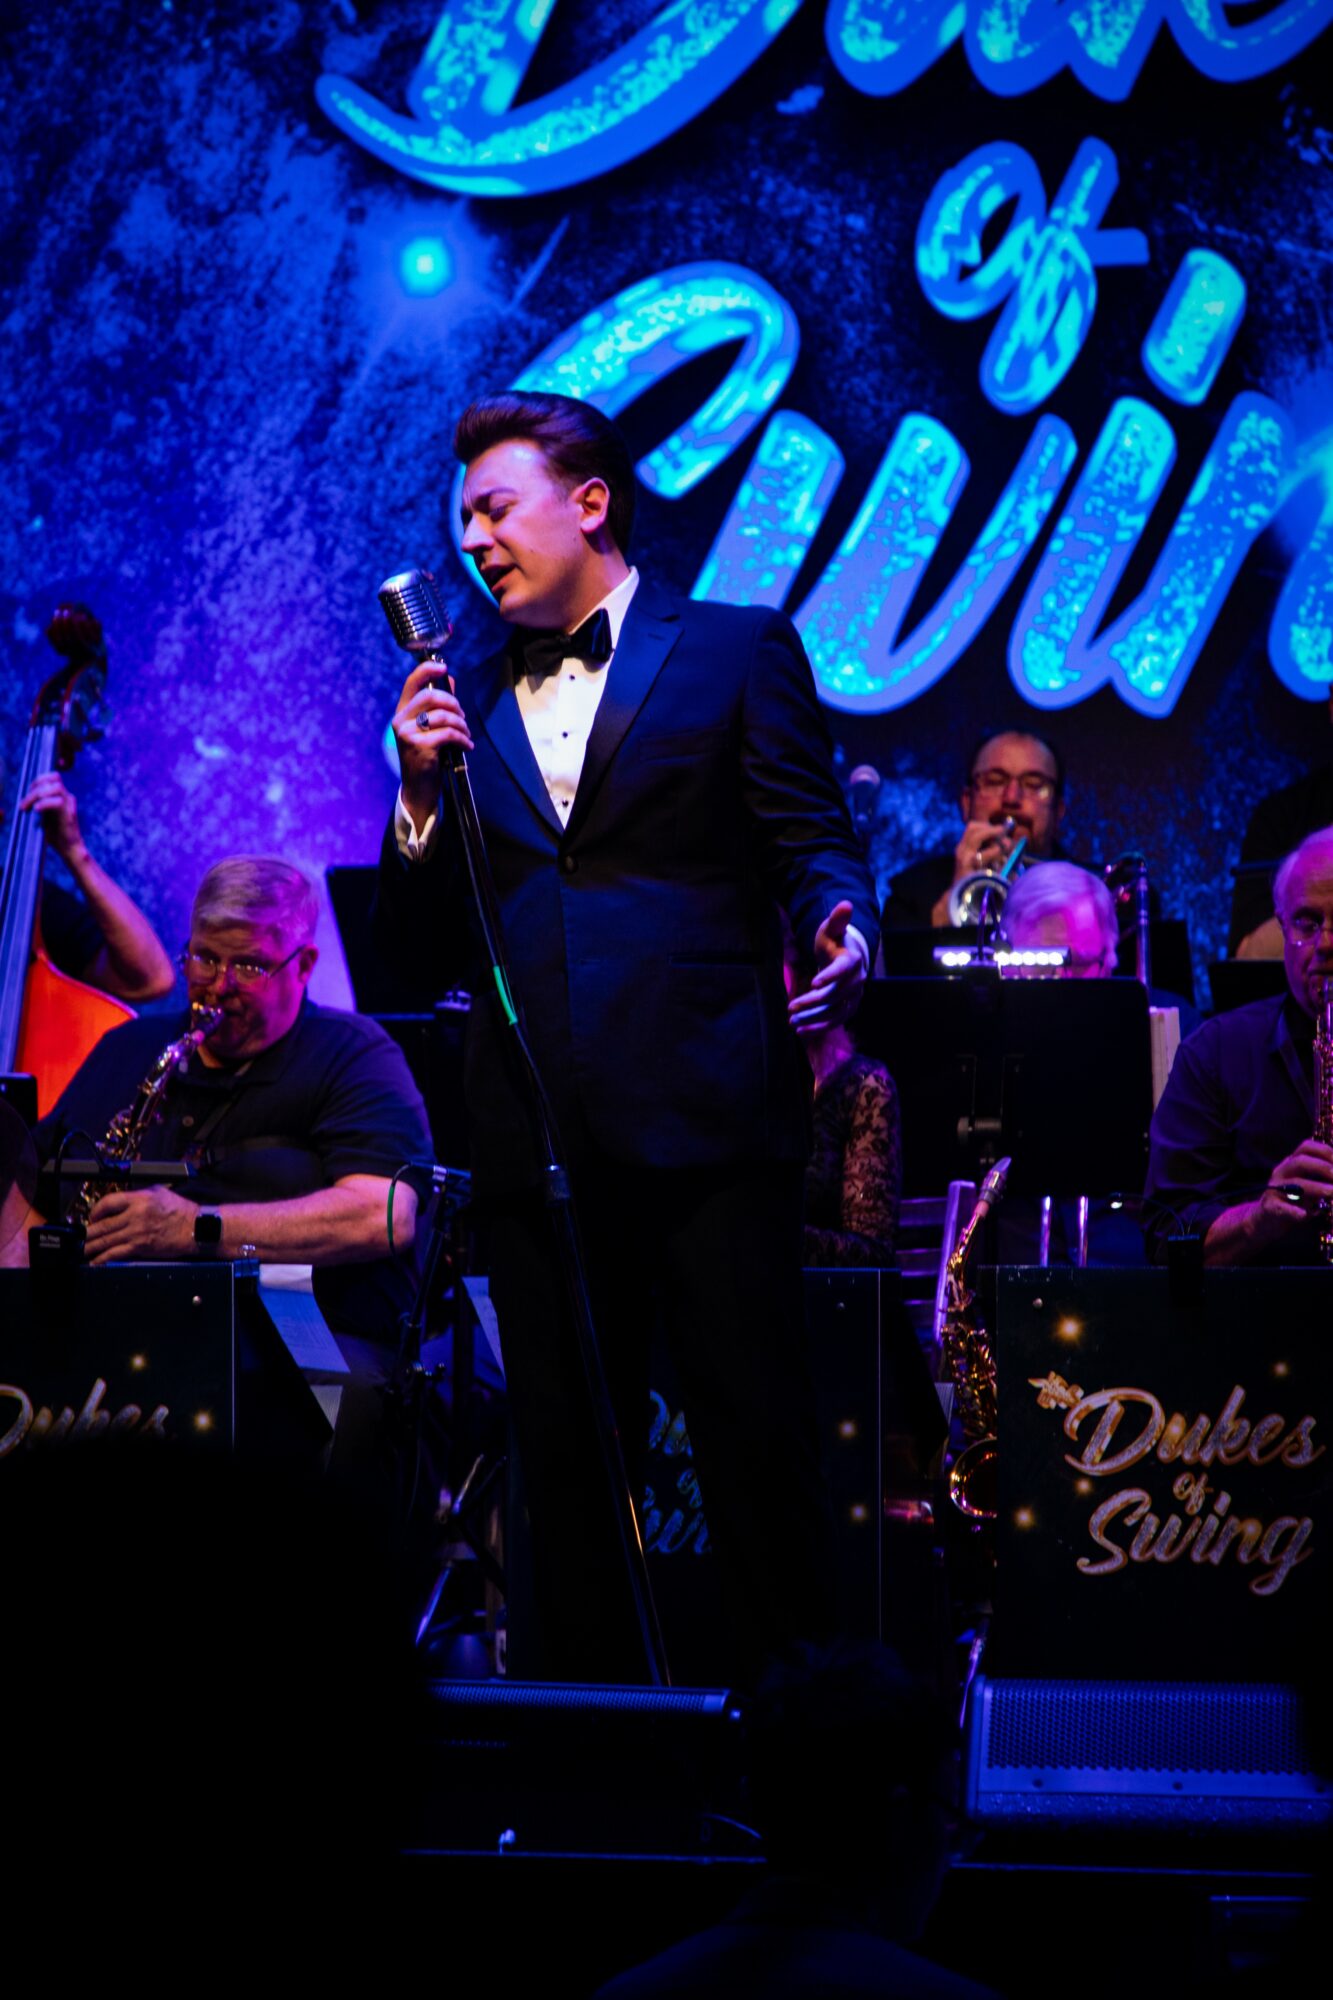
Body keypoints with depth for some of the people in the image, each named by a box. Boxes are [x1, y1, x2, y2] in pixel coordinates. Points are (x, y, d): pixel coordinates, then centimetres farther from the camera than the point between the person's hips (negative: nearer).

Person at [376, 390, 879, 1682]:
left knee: (755, 1432, -4)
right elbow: (423, 943, 15)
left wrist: (840, 928, -20)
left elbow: (811, 846, 2)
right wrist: (421, 793, -1)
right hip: (536, 1129, 4)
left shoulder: (737, 653, 8)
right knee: (566, 1453, 5)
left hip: (705, 1108, -4)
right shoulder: (468, 705, 19)